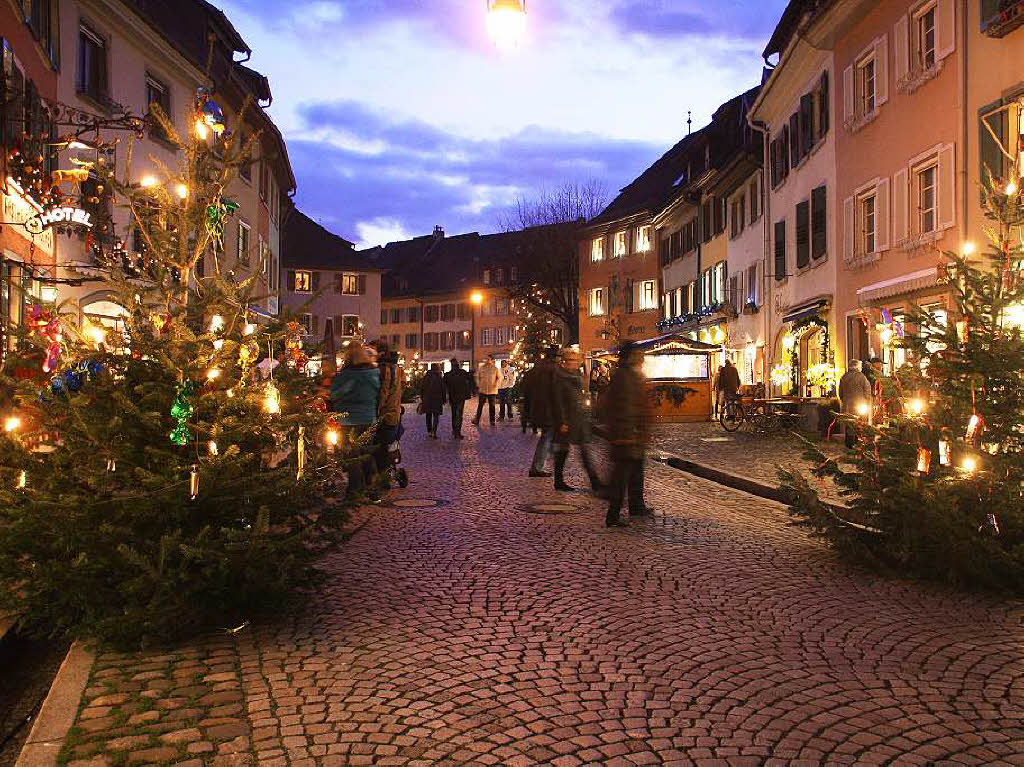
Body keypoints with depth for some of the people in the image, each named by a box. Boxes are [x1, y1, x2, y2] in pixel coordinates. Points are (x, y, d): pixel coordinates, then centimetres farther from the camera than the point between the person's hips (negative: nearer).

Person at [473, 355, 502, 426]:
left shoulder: (495, 368, 0)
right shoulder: (482, 367, 5)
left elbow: (499, 377, 8)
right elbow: (477, 377, 13)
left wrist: (496, 384, -7)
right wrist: (478, 385, 2)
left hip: (492, 390, -1)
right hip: (482, 390, 1)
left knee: (492, 406, 6)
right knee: (480, 405, 2)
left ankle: (492, 421, 14)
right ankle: (477, 421, 7)